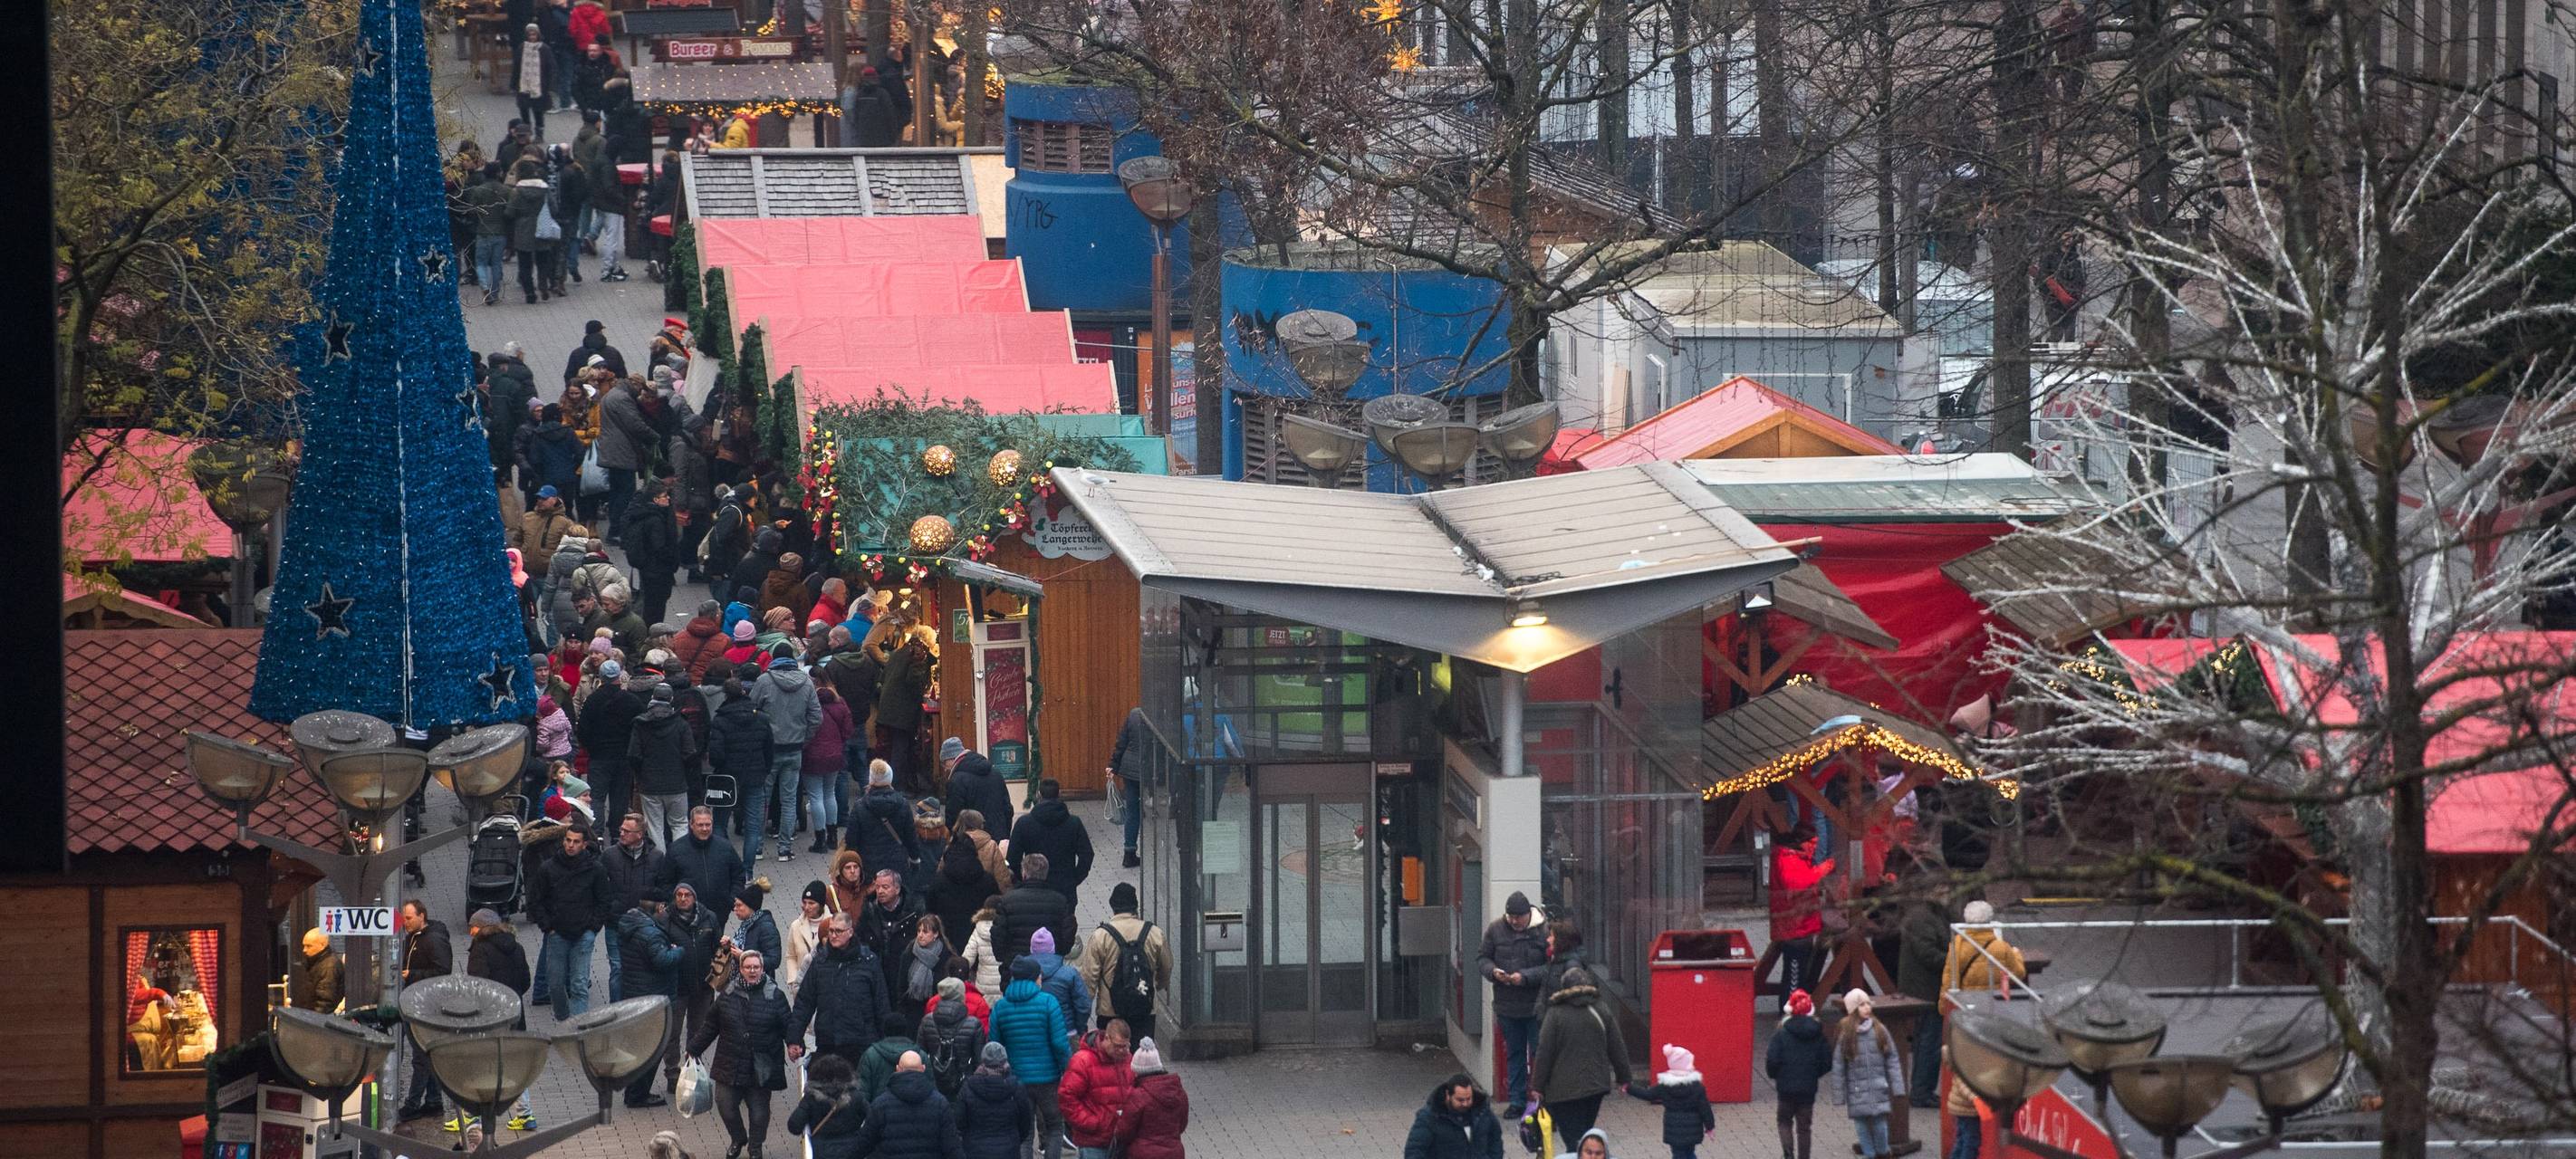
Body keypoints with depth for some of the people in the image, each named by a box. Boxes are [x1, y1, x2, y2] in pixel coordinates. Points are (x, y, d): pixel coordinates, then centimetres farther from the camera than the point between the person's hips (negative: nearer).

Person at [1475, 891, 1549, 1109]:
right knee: (1514, 1054, 13)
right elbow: (1482, 958, 10)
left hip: (1536, 1007, -4)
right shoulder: (1496, 929, 3)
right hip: (1507, 1005, 4)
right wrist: (1493, 971, -11)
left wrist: (1525, 977, -22)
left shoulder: (1544, 931, -10)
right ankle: (1517, 1099, 22)